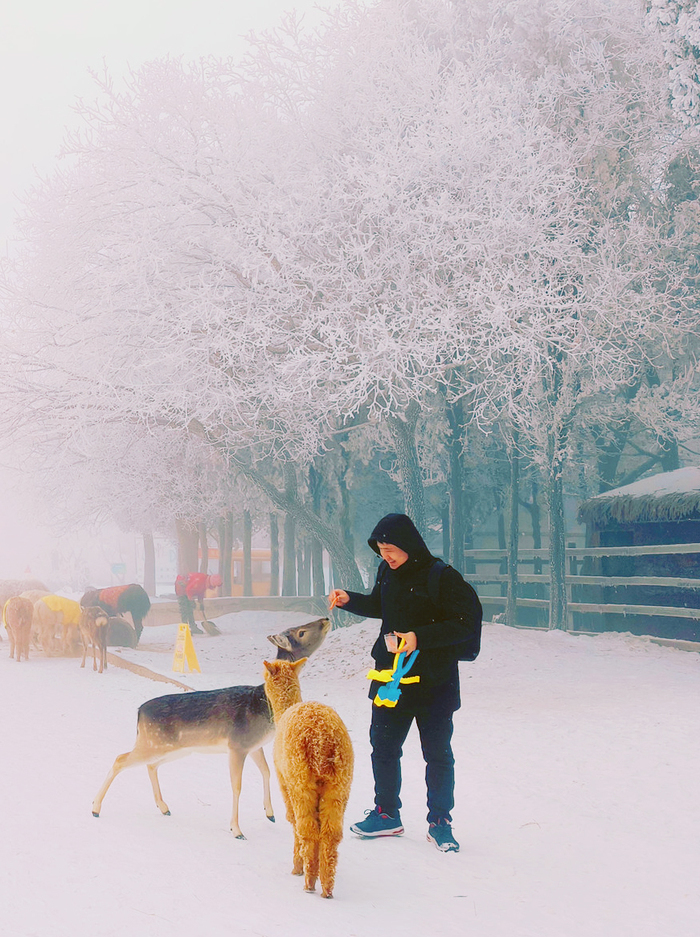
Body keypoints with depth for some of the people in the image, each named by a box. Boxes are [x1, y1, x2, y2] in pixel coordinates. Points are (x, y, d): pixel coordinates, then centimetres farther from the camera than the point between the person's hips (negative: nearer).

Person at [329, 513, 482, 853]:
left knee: (437, 754, 4)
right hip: (391, 677, 6)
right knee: (383, 747, 13)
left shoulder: (442, 577, -18)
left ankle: (439, 822, 16)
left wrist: (421, 637, -26)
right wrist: (349, 600, 5)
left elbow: (465, 624, -19)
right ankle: (386, 815, 26)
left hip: (433, 682, -6)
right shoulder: (387, 572, 3)